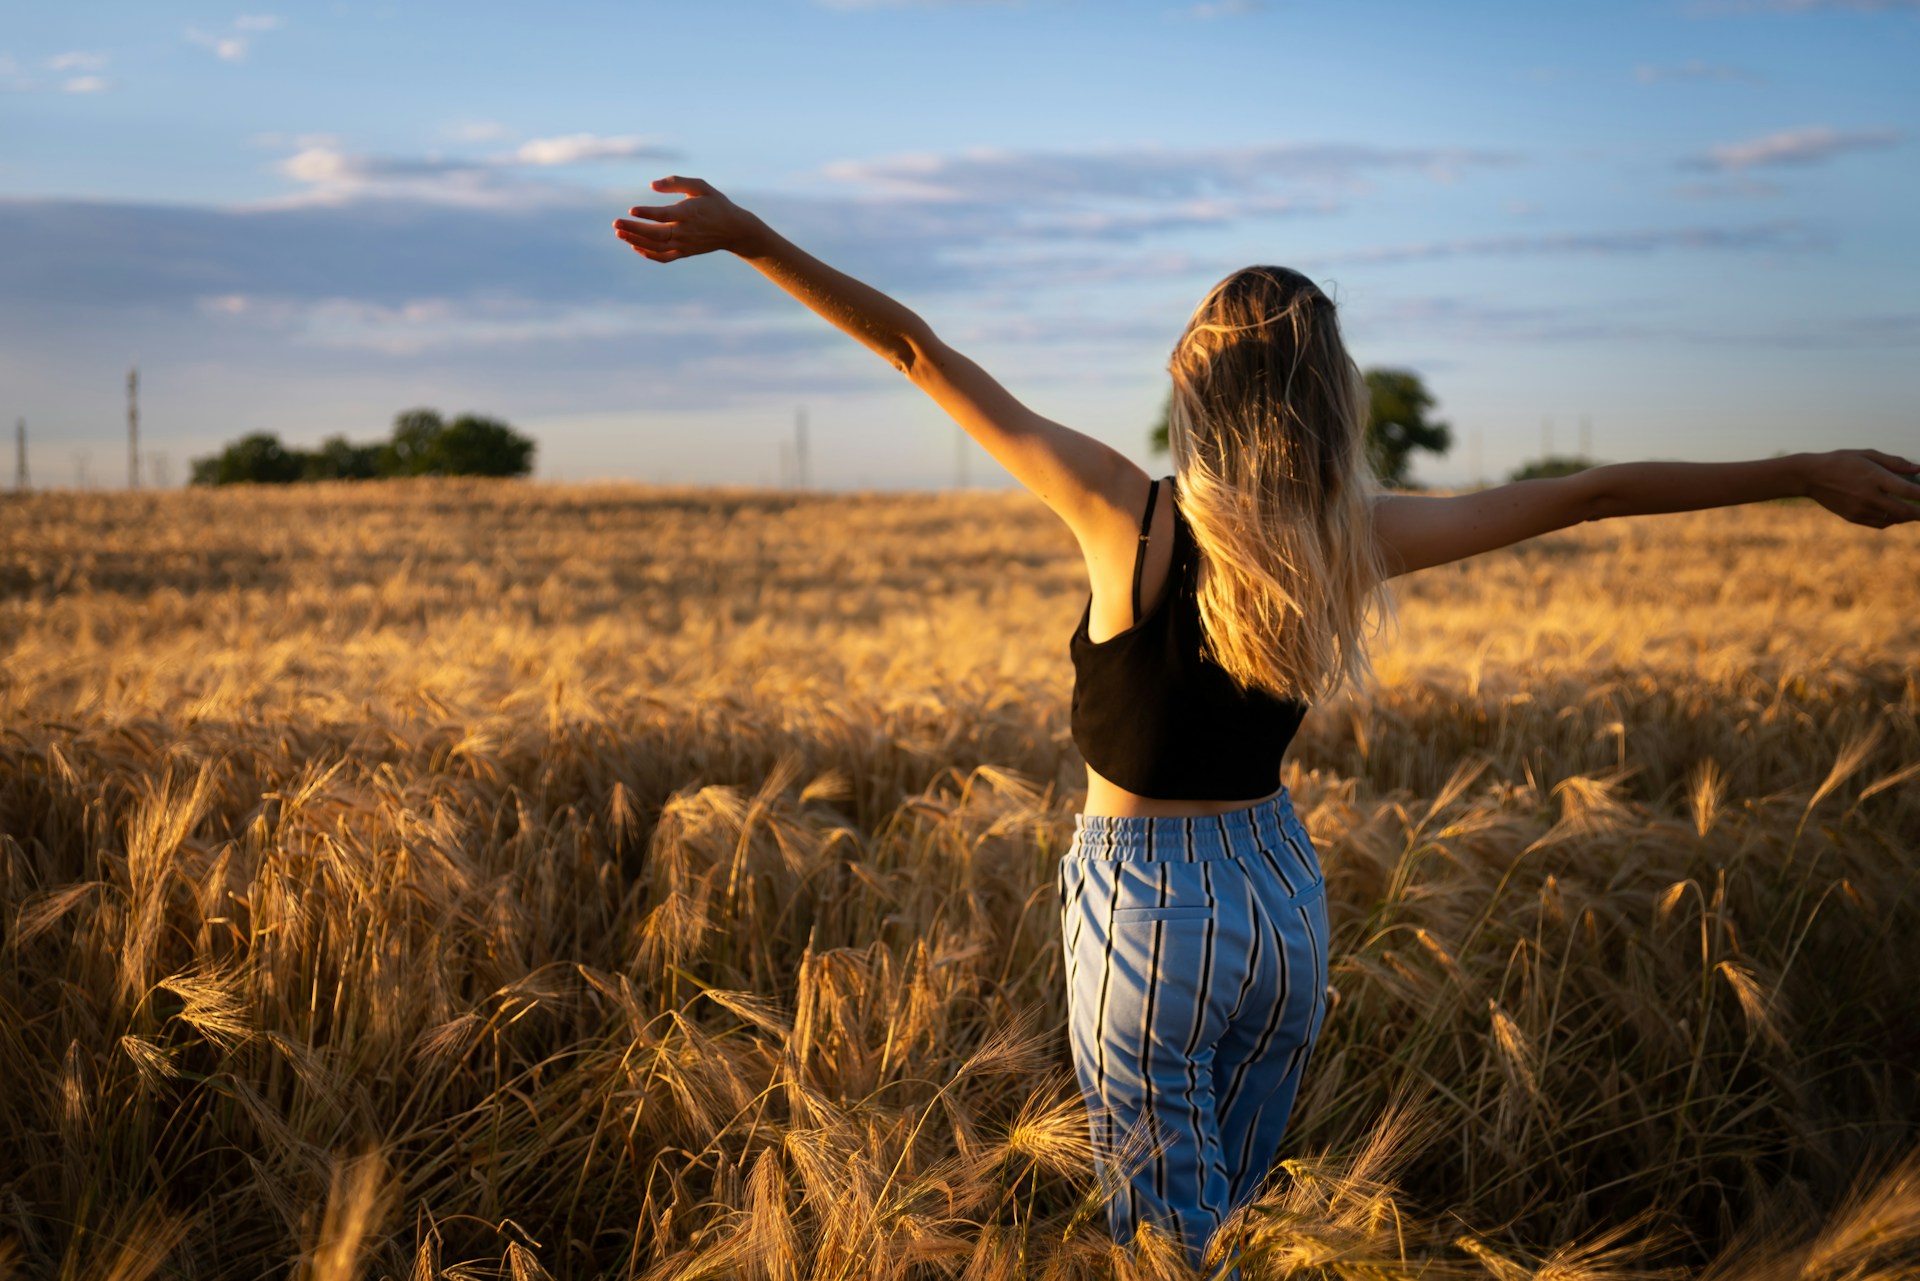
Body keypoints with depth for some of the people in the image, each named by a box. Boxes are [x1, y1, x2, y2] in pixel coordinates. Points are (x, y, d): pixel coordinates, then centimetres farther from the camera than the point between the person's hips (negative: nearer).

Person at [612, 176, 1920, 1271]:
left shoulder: (1129, 511, -19)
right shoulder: (1360, 541, -9)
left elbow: (924, 352, -18)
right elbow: (1587, 492, -2)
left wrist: (754, 236, -15)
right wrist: (1809, 470, 8)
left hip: (1148, 911, -4)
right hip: (1285, 895, 4)